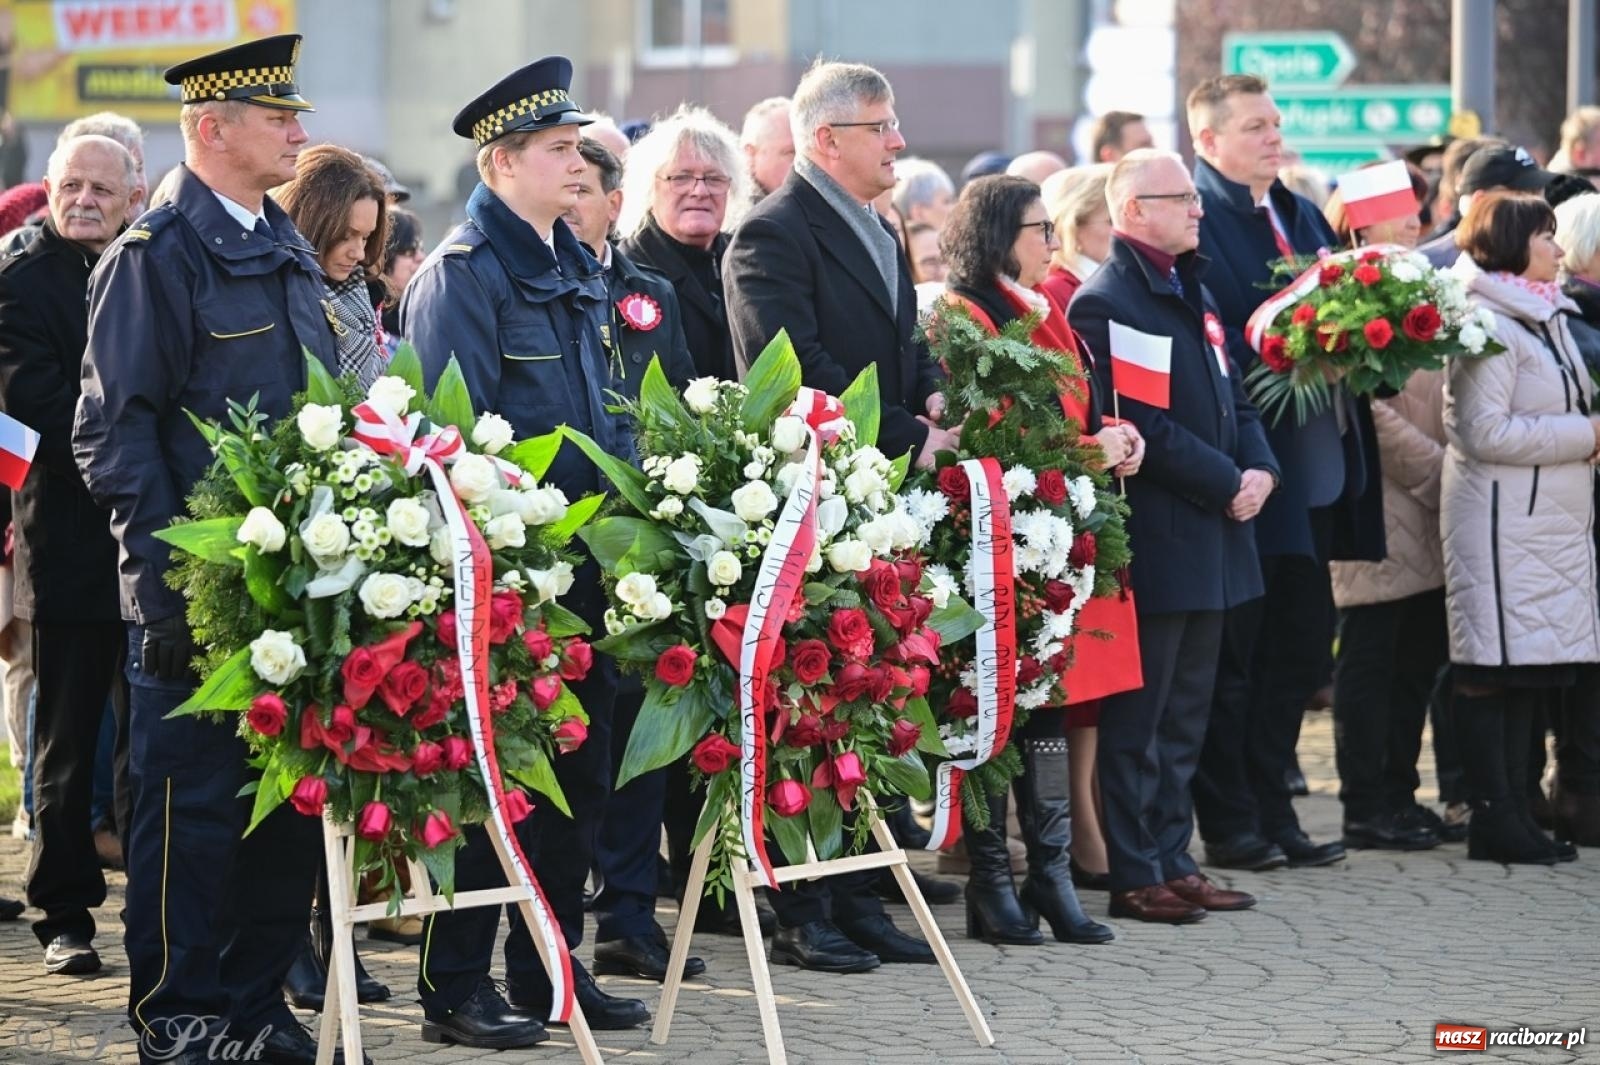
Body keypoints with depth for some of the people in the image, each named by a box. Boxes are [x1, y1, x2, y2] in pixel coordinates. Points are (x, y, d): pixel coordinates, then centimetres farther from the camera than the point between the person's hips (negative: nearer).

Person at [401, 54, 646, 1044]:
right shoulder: (463, 273, -11)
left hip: (586, 564, 8)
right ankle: (457, 989, 4)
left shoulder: (579, 270, 16)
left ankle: (551, 969, 22)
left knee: (581, 770, 12)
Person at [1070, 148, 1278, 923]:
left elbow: (1233, 398, 19)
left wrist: (1259, 467, 0)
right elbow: (1144, 425, -19)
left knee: (1186, 715, 13)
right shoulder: (1104, 304, -13)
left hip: (1211, 539, 9)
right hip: (1155, 541, -9)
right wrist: (1226, 484, -15)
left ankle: (1172, 859, 20)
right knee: (1139, 717, -2)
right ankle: (1135, 877, 2)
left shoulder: (1193, 293, 16)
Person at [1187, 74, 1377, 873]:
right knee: (1231, 651, 1)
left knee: (1300, 644, 12)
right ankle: (1229, 826, 8)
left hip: (1316, 470, 8)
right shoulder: (1194, 222, -9)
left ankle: (1272, 810, 22)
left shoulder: (1301, 216, 16)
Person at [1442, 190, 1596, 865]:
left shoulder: (1543, 318, 17)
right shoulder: (1488, 325, -14)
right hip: (1501, 524, -10)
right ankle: (1495, 819, -1)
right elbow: (1485, 432, -20)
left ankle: (1513, 815, 15)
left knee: (1533, 672, 10)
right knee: (1494, 671, -4)